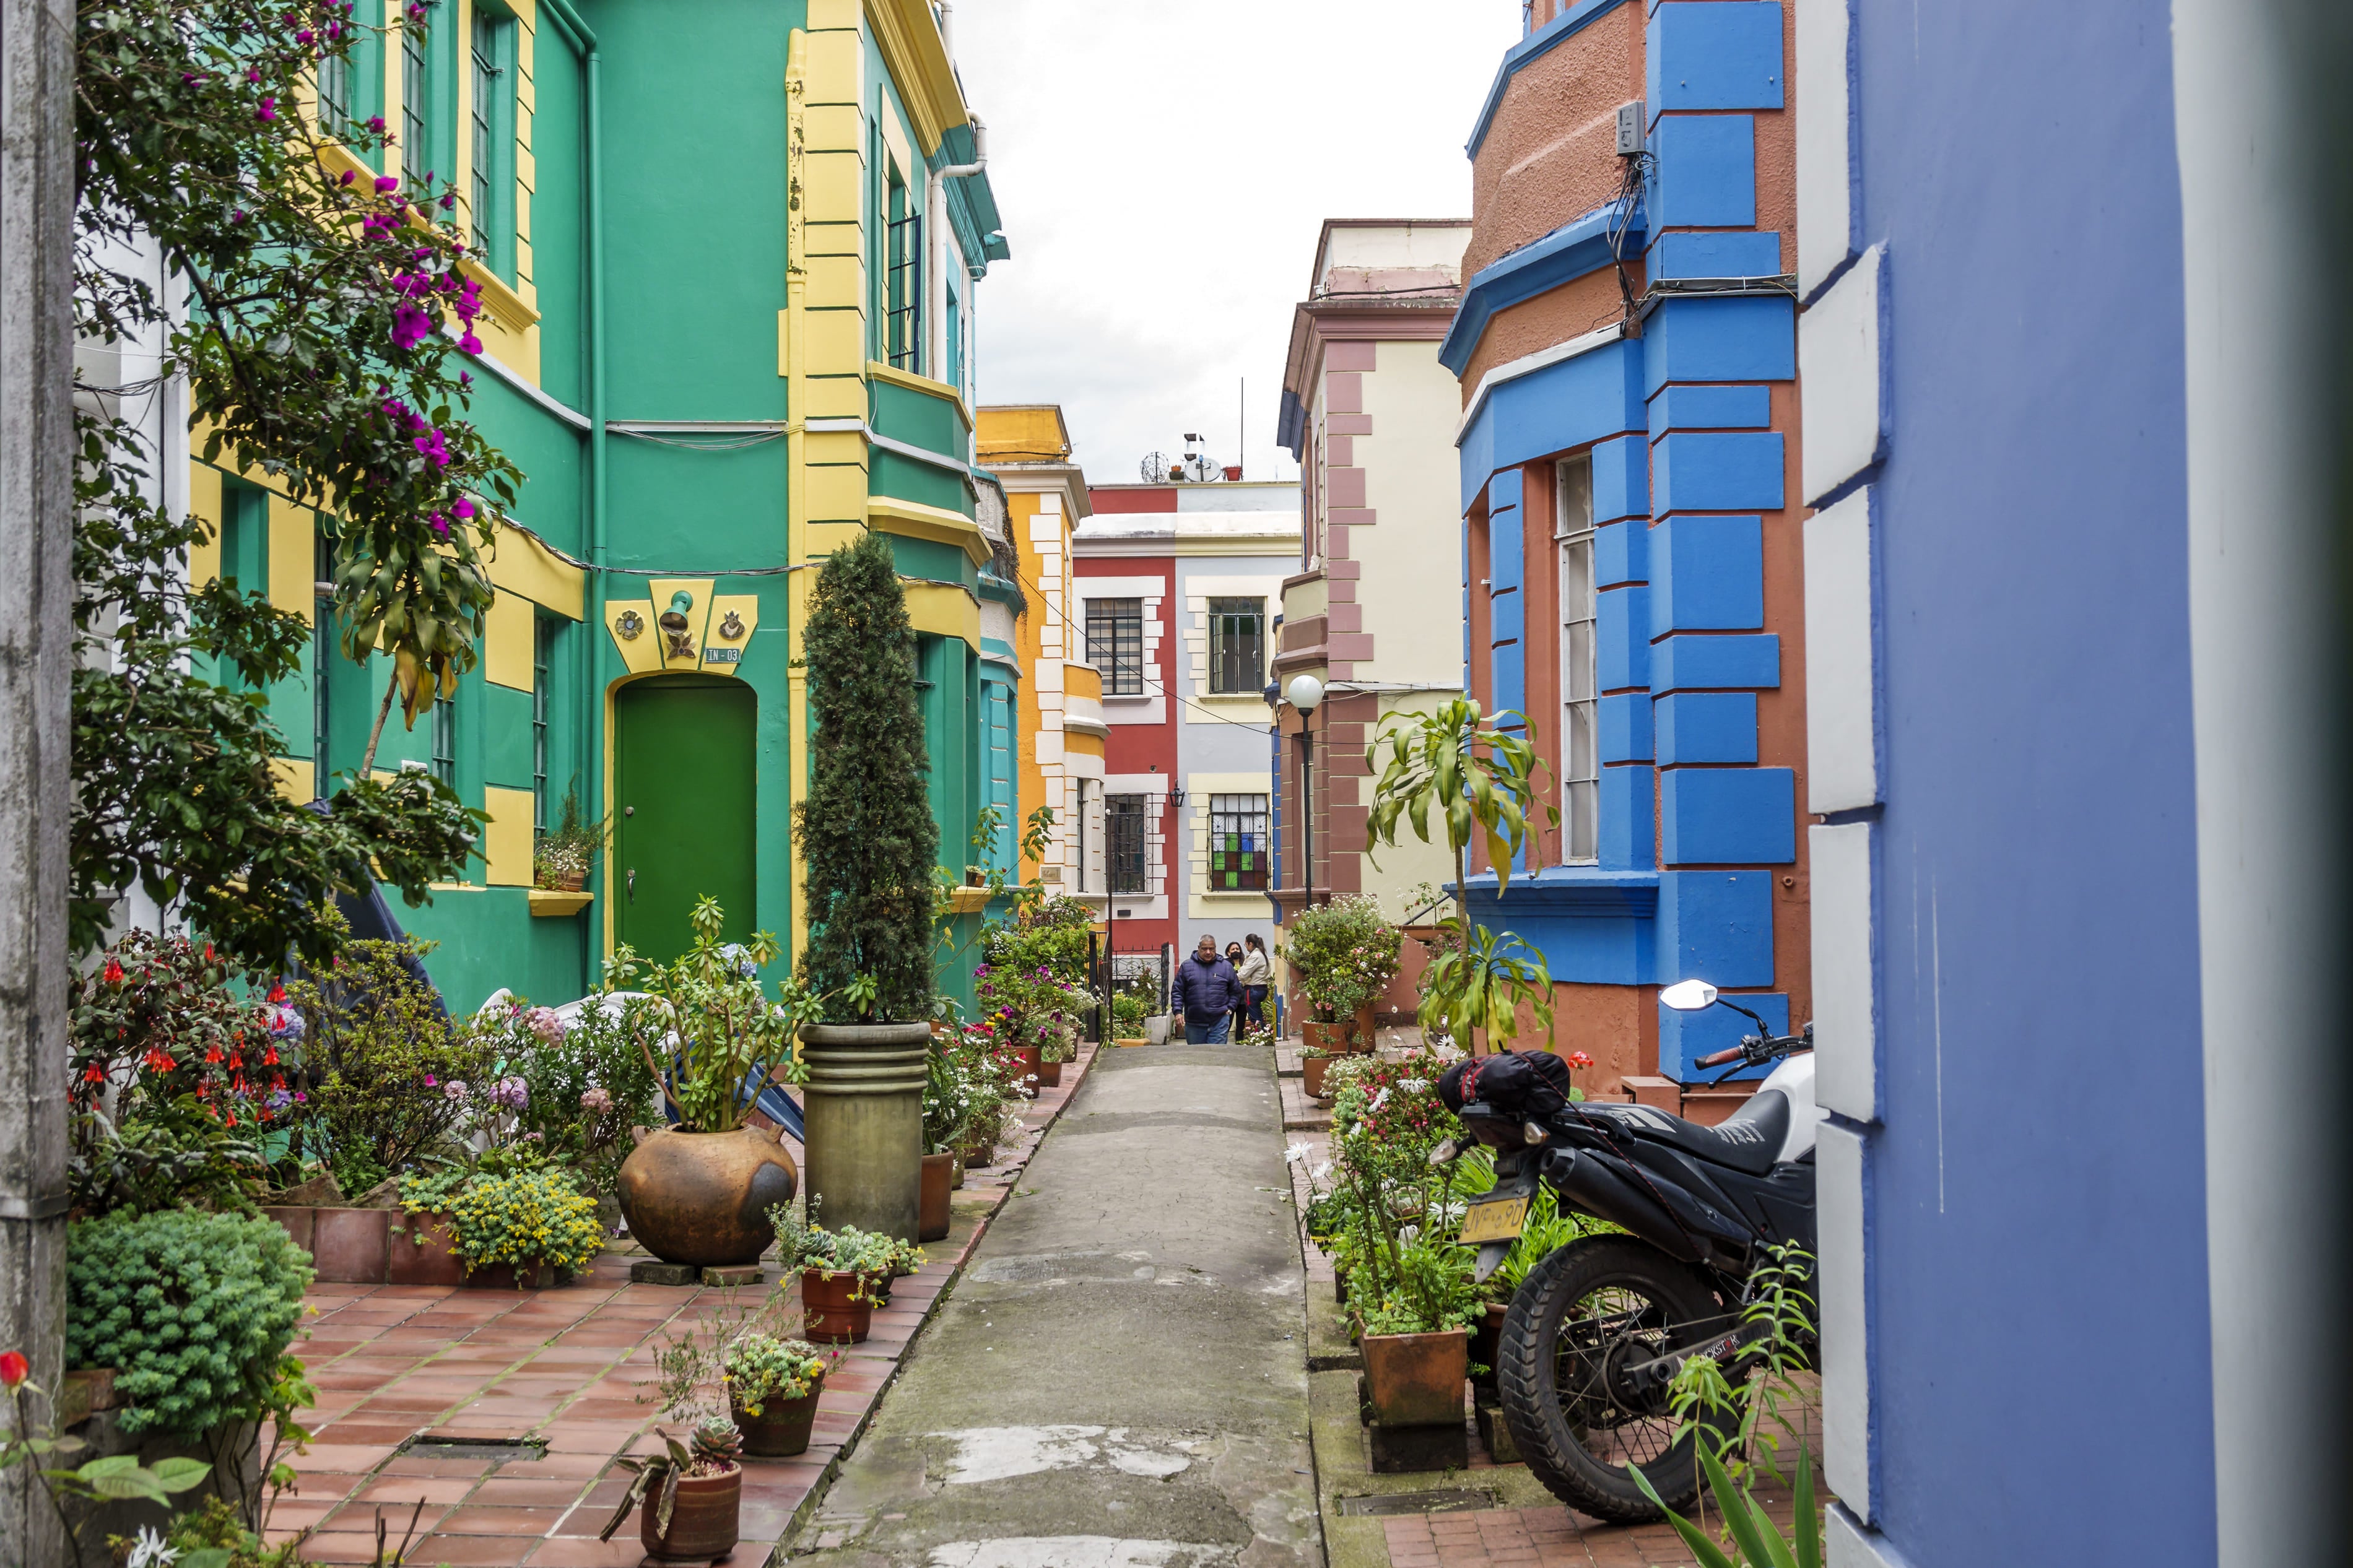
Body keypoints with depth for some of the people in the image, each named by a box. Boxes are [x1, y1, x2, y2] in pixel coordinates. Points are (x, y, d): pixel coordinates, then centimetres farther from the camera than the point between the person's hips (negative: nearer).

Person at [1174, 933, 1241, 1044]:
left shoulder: (1226, 967, 6)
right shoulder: (1186, 966, 5)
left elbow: (1236, 991, 14)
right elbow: (1178, 991, 5)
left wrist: (1230, 1008, 2)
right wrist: (1178, 1011, -5)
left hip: (1219, 1022, -1)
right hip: (1194, 1022, 1)